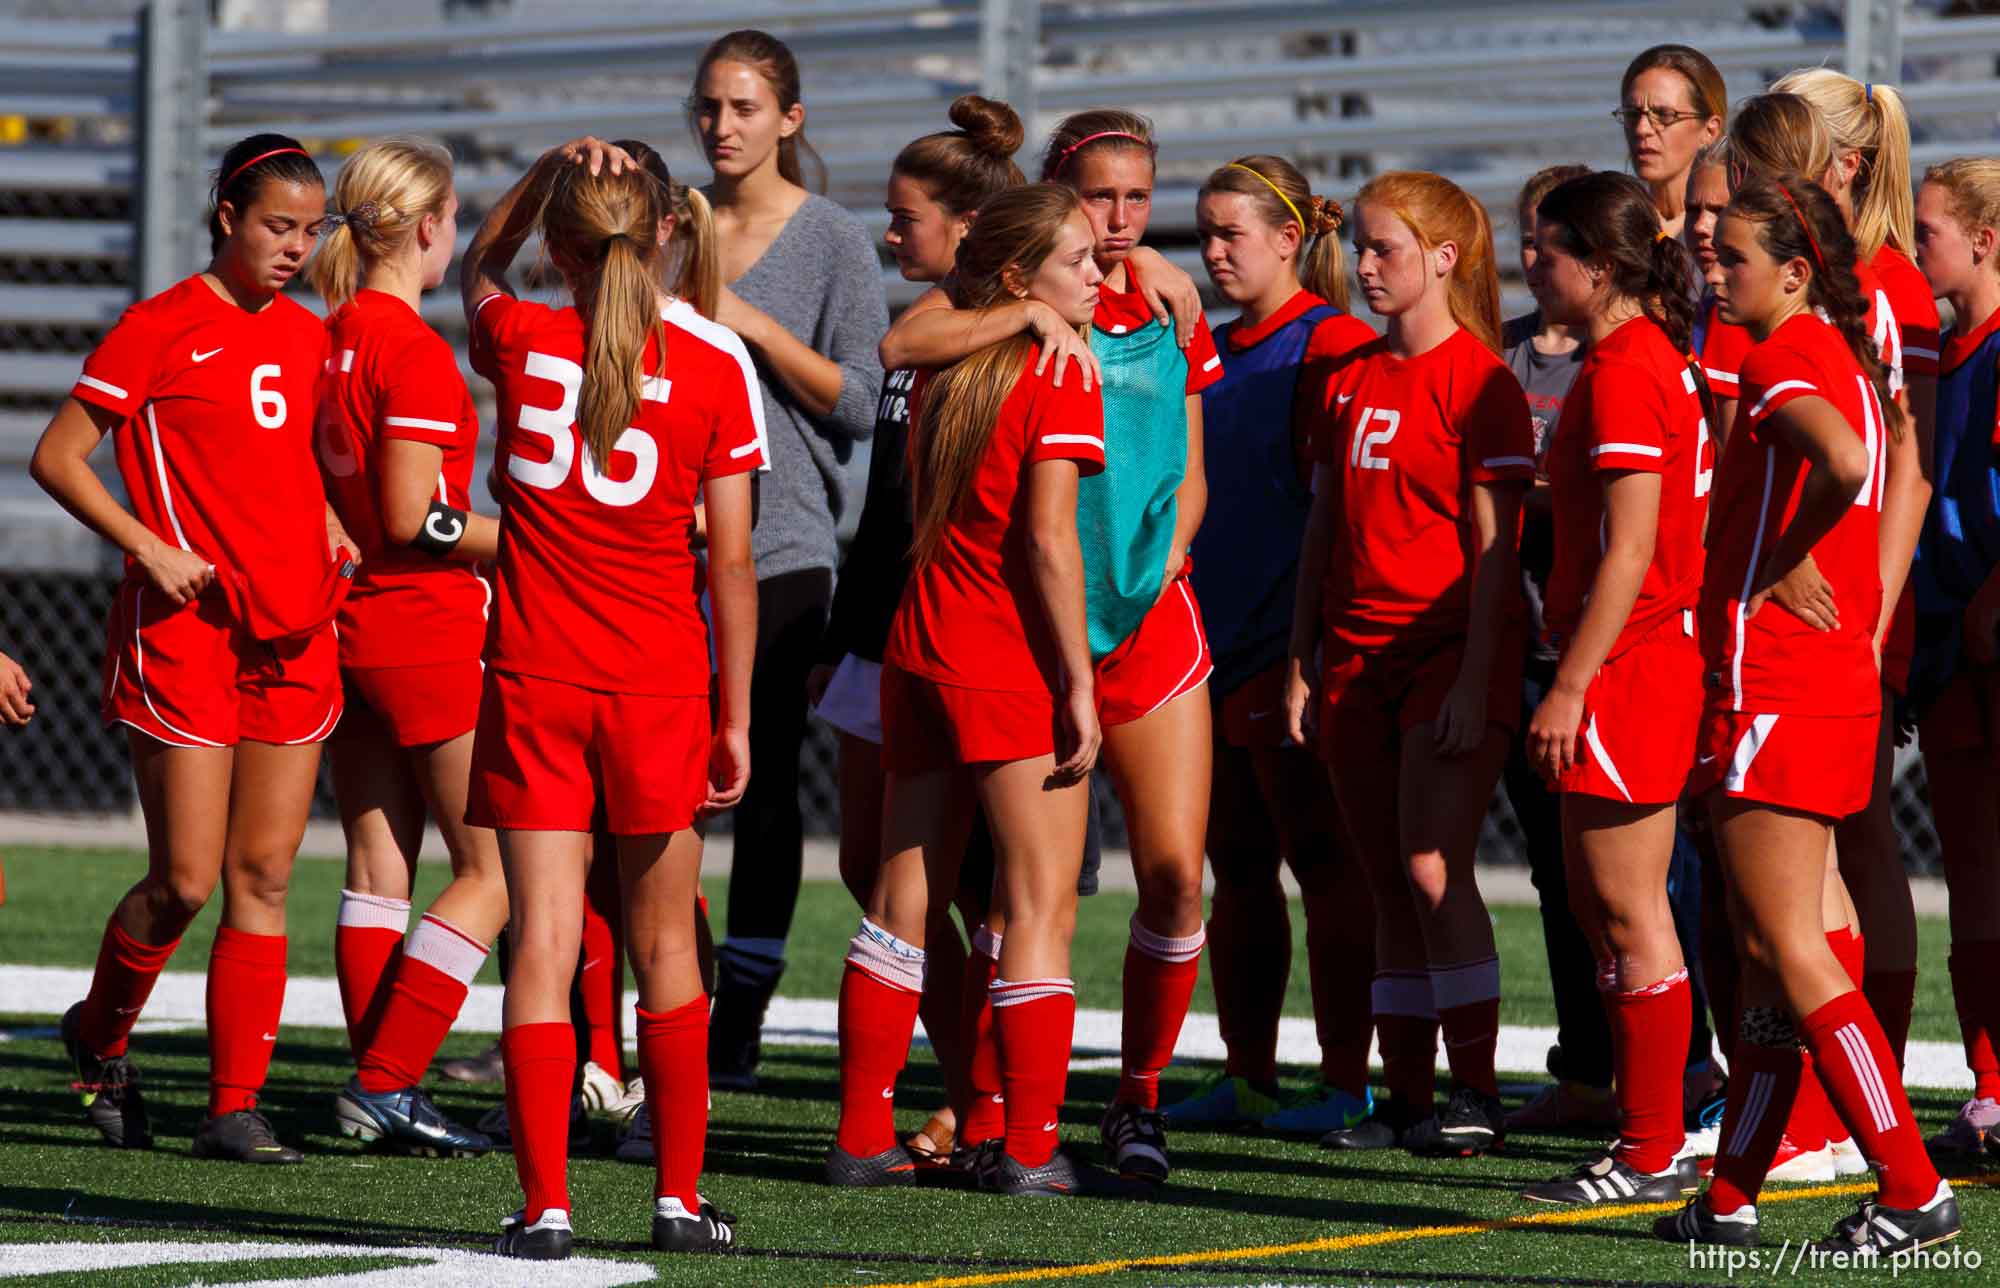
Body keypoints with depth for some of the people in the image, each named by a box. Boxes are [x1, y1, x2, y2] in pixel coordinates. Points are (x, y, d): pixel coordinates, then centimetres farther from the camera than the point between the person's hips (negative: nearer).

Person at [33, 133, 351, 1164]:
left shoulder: (308, 337, 14)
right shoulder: (160, 327, -5)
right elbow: (56, 458, -5)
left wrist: (329, 529, 12)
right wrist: (148, 545, -15)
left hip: (292, 638, 6)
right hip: (184, 631, -6)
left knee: (263, 877, 1)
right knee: (185, 882, -6)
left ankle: (235, 1108, 3)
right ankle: (100, 1038, 21)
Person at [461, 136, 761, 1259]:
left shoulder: (522, 342, -1)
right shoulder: (714, 363, -4)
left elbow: (478, 269, 25)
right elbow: (732, 560, -3)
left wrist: (551, 168, 12)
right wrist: (735, 718, 3)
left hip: (533, 677, 0)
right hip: (659, 683, 0)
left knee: (544, 945, -1)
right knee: (666, 948, 13)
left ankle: (545, 1206, -7)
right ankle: (680, 1196, 18)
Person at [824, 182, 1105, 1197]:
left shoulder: (944, 371, 11)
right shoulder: (1058, 374, -11)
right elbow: (1049, 541, -16)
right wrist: (1078, 683, -14)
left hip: (919, 652, 7)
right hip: (1014, 668, -7)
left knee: (904, 903, 11)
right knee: (1040, 903, -1)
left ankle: (863, 1136, 13)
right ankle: (1028, 1147, -4)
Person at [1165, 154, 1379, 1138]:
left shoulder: (1331, 345, -9)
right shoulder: (1214, 355, 16)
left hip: (1296, 641, -8)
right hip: (1214, 640, 8)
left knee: (1323, 865, -5)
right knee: (1237, 866, 10)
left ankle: (1345, 1083, -2)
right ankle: (1246, 1075, 15)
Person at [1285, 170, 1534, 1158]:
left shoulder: (1478, 380, -7)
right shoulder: (1351, 379, 15)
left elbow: (1493, 546, -11)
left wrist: (1476, 680, -17)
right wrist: (1302, 663, 12)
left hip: (1449, 653, -7)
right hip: (1356, 658, 7)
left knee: (1433, 870, -14)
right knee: (1388, 888, 6)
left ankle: (1475, 1091, -8)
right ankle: (1406, 1098, 9)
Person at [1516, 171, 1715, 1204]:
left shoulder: (1622, 373, -16)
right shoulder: (1655, 358, 15)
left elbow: (1629, 552, -20)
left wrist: (1570, 686, -19)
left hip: (1624, 666, -10)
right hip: (1654, 657, 10)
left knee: (1627, 913, -5)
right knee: (1601, 908, 14)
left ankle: (1652, 1154, -1)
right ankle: (1648, 1142, 17)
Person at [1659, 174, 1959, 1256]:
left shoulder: (1781, 362, -14)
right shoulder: (1845, 360, 15)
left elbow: (1844, 462, -33)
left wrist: (1789, 561, -18)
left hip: (1771, 683, -10)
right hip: (1835, 688, 10)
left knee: (1787, 949, -7)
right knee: (1771, 950, 11)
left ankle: (1913, 1193, -9)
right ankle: (1732, 1199, 16)